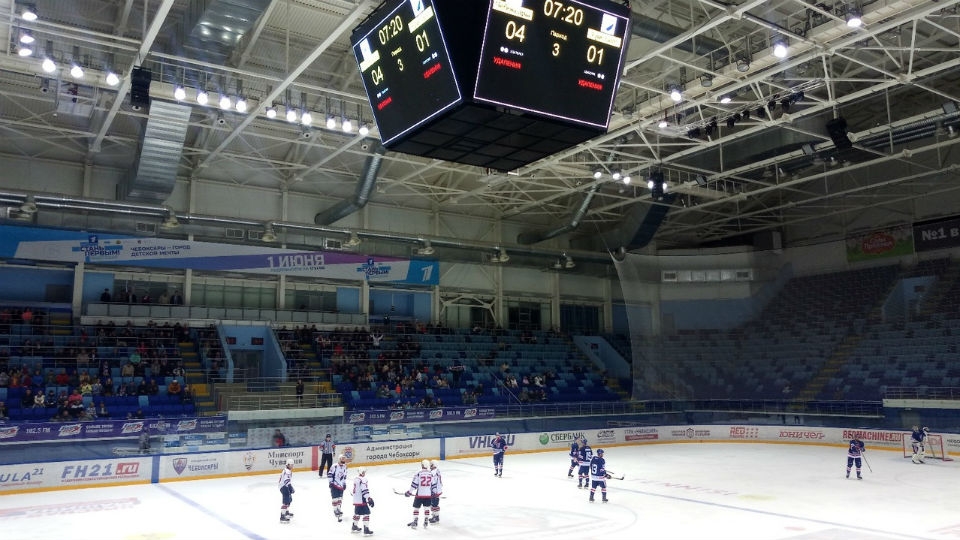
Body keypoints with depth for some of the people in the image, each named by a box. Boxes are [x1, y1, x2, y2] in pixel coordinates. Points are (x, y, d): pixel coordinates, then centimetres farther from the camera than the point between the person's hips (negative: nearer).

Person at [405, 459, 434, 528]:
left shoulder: (418, 473, -9)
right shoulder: (431, 474, 2)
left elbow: (414, 484, -9)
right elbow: (433, 485, 8)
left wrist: (409, 492, 1)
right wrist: (433, 493, 20)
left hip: (419, 494, -3)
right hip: (428, 494, 3)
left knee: (416, 508, 10)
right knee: (426, 508, 17)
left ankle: (415, 522, 10)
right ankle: (426, 522, 17)